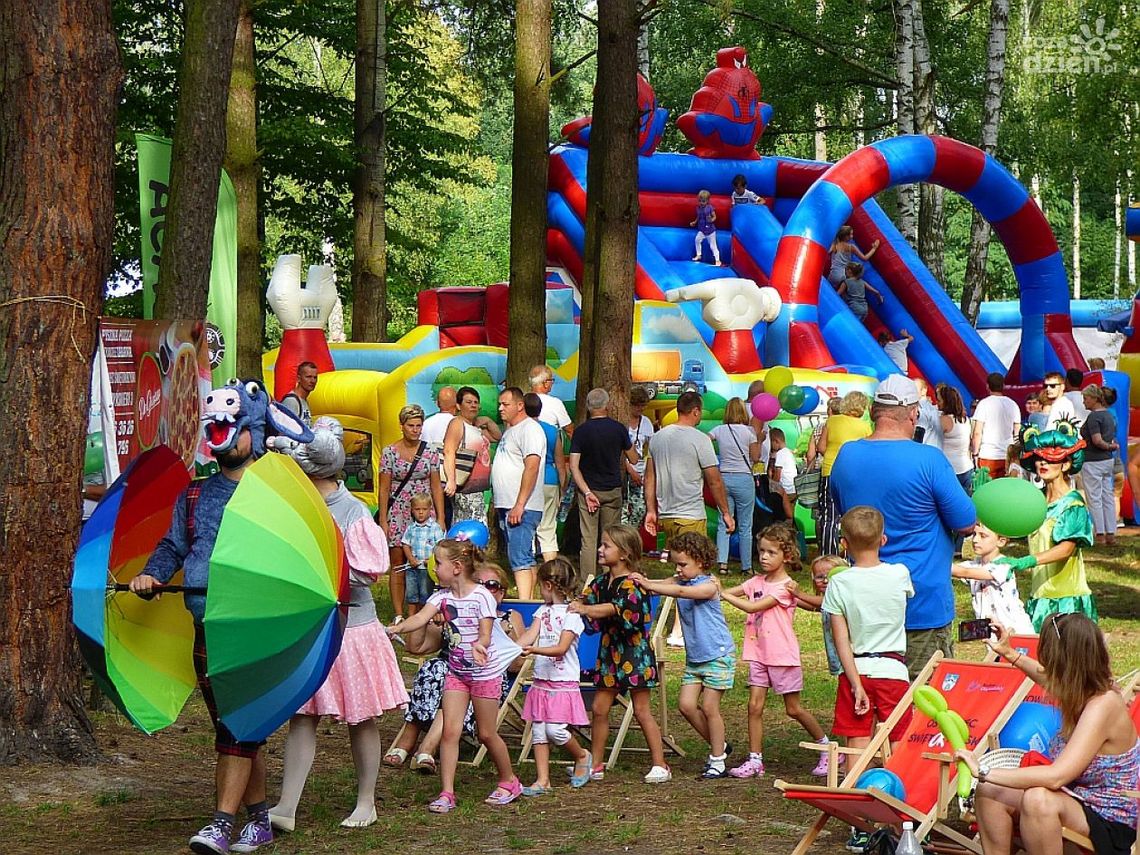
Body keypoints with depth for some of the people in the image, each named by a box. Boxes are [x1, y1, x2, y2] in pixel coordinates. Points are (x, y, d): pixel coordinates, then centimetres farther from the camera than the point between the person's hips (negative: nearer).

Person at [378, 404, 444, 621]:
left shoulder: (430, 452, 5)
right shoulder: (390, 452, 0)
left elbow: (436, 487, 7)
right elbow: (384, 489, 1)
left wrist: (440, 518, 2)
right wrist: (383, 521, -3)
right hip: (398, 514, -1)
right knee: (398, 566, 1)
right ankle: (399, 615, 5)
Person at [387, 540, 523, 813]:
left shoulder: (482, 596, -16)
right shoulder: (442, 596, -1)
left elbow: (485, 636, -20)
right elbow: (420, 618, -17)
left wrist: (478, 645, -43)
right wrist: (396, 628, -35)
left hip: (485, 671, -5)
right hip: (456, 670, 5)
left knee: (486, 734, 5)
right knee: (450, 731, -5)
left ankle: (509, 781, 27)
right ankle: (446, 793, -4)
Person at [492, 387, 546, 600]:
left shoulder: (529, 429, -12)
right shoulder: (510, 430, 20)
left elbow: (531, 467, -22)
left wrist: (519, 505, -26)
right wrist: (498, 504, 20)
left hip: (521, 508, -10)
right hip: (507, 507, 10)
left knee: (520, 560, -17)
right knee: (525, 559, 11)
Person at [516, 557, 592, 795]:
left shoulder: (571, 614, -10)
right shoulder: (543, 610, 12)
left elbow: (561, 648, -18)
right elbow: (529, 635, -1)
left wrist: (534, 650, -32)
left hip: (564, 683, -6)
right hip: (541, 681, 7)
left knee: (555, 730, -12)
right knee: (538, 731, 3)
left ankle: (582, 756, 15)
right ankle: (542, 780, 7)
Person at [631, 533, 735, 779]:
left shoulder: (709, 586, -16)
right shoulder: (680, 581, 5)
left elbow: (680, 591, -31)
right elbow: (663, 584, -10)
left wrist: (648, 585, -36)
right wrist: (643, 581, -31)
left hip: (718, 655, -7)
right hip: (694, 657, 7)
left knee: (709, 707, -2)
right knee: (686, 705, 0)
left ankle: (717, 762, 10)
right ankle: (718, 745, 20)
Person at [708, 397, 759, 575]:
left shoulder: (719, 430, 1)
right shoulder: (748, 431, -6)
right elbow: (755, 458, -2)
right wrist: (759, 440, 12)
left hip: (724, 478, 3)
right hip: (744, 479, -3)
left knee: (723, 523, 6)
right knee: (745, 526, 5)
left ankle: (722, 562, -7)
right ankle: (746, 567, 10)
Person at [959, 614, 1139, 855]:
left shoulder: (1102, 706, -27)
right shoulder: (1088, 691, -1)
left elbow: (1055, 777, -35)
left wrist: (984, 772, -29)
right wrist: (1010, 654, 26)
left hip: (1109, 825, -10)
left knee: (1038, 799, -35)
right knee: (989, 792, 2)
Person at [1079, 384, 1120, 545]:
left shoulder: (1093, 416, -16)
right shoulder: (1109, 414, 12)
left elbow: (1097, 440, -23)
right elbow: (1113, 440, 13)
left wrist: (1109, 447, -9)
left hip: (1093, 462, -9)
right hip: (1108, 460, 9)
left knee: (1094, 498, -2)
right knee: (1108, 497, 10)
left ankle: (1100, 535, -1)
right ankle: (1111, 534, 11)